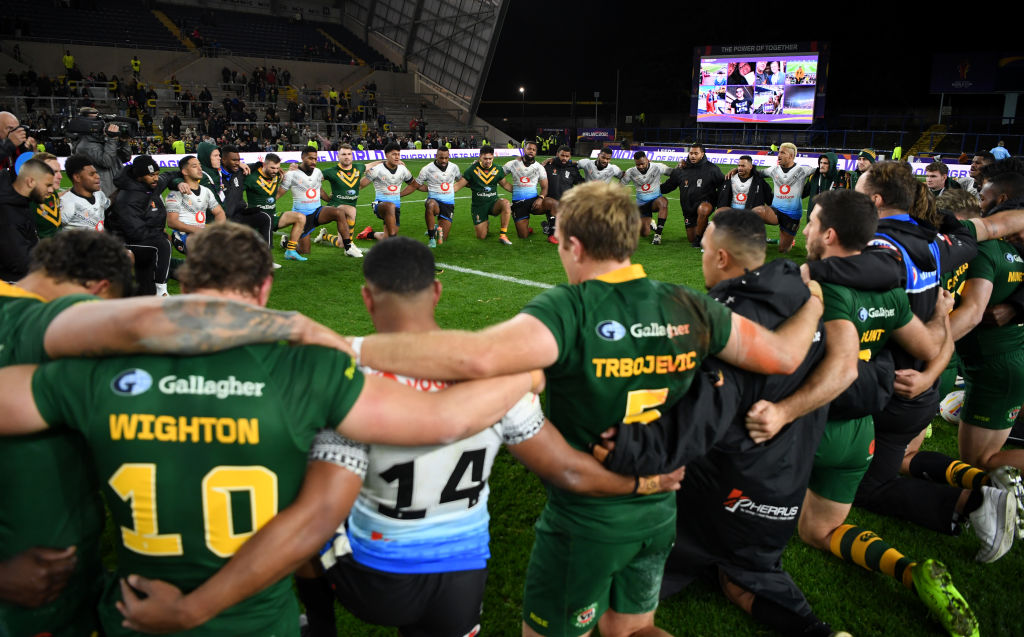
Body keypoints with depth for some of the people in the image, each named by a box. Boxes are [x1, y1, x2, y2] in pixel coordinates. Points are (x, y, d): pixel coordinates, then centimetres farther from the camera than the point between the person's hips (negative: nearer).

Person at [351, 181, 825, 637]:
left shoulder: (570, 309, -26)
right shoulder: (689, 308, -9)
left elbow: (478, 358, -44)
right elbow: (782, 355, 1)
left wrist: (354, 348, -38)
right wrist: (811, 307, 21)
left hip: (585, 521, -6)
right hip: (660, 513, 6)